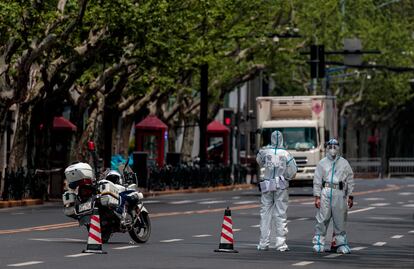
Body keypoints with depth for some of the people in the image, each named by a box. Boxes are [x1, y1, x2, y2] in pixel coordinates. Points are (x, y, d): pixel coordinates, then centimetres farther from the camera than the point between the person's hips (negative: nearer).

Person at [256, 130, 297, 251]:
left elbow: (259, 161, 18)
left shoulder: (265, 152, -2)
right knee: (281, 214, 2)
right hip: (281, 186, -1)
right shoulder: (286, 154, -5)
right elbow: (293, 170, -3)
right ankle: (280, 243, 0)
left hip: (267, 185, 1)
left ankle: (264, 243, 6)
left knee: (265, 213, 6)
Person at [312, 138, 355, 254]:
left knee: (340, 220, 3)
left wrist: (350, 197, 7)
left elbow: (350, 181, 12)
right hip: (325, 193, -1)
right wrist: (317, 197, -2)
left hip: (339, 193, 1)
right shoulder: (322, 163, 9)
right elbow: (317, 181, 6)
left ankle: (341, 244, 11)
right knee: (322, 219, -5)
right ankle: (318, 243, 0)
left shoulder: (344, 163, 11)